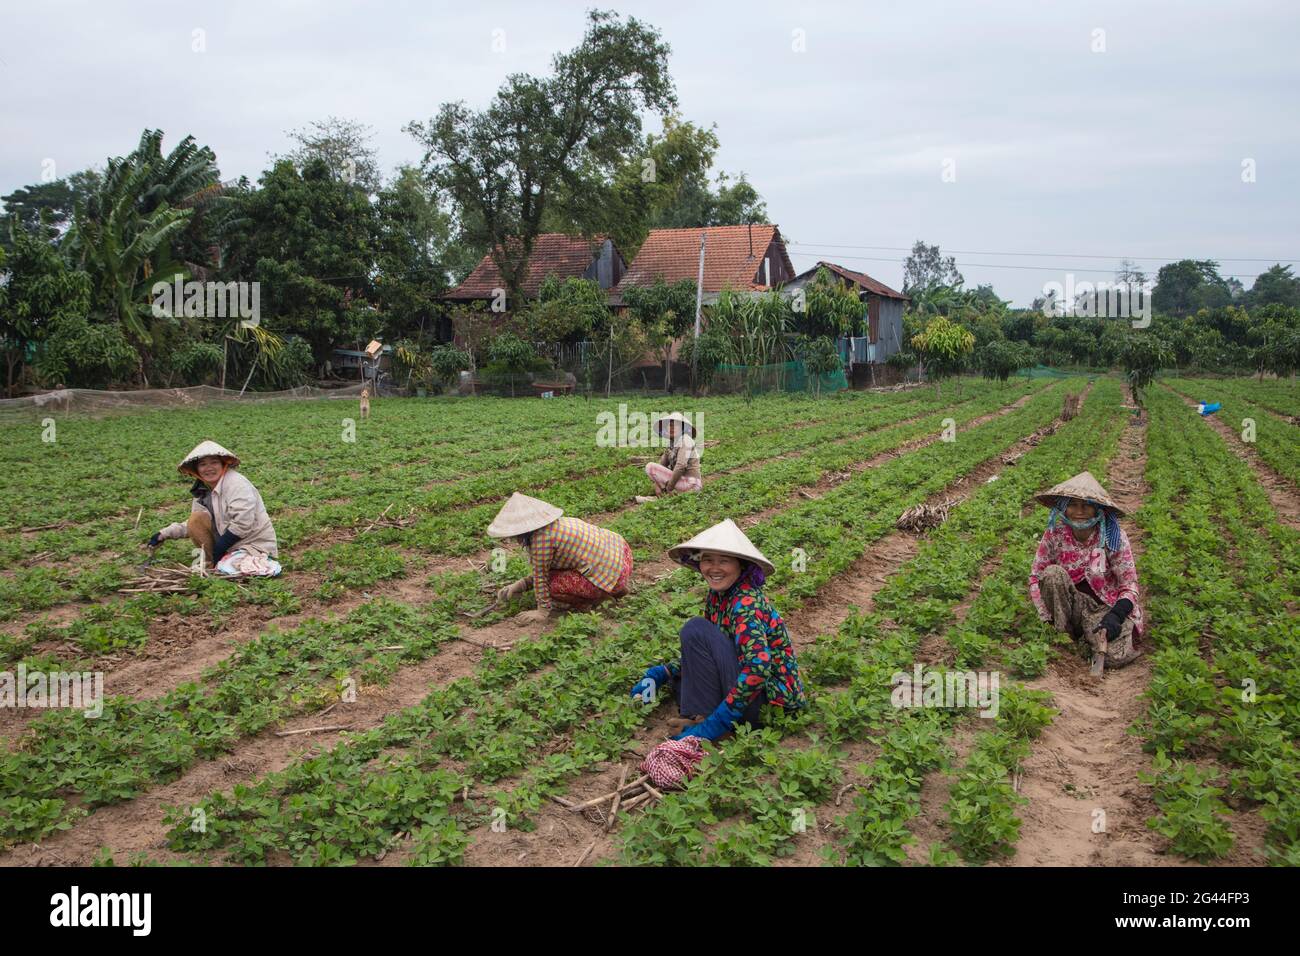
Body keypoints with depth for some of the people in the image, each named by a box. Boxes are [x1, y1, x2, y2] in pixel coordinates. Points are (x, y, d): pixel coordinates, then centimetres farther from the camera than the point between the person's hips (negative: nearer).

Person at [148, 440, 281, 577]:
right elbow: (193, 524, 15)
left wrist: (218, 550, -18)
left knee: (226, 569, -28)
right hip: (228, 542, 7)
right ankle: (209, 563, -1)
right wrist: (164, 534, 2)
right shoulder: (202, 490, 6)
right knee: (197, 519, -9)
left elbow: (242, 524, -26)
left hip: (255, 544, -7)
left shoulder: (237, 483, -19)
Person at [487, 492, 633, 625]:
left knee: (553, 584, -7)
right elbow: (545, 570, 17)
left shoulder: (542, 538, -19)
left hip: (611, 576, -9)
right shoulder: (557, 524, 10)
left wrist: (543, 611, 0)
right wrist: (521, 584, 11)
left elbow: (541, 576, -9)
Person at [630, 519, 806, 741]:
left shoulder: (747, 602, -21)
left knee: (696, 630, -18)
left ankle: (708, 719, -13)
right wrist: (661, 673, 1)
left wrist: (715, 723, -30)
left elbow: (758, 668, -33)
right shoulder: (717, 596, 4)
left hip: (773, 697, -9)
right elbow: (705, 651, 15)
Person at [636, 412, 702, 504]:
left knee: (650, 466, -11)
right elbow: (661, 464, 9)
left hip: (690, 483, -9)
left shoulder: (685, 439, -11)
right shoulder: (671, 443, 14)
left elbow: (681, 466, -21)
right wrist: (657, 486, -5)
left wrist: (669, 487, -16)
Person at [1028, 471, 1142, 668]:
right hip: (1069, 605, 1)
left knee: (1115, 656, -28)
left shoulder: (1115, 538, -12)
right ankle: (1064, 634, -12)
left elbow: (1129, 585, -10)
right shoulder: (1054, 535, -9)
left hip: (1104, 606, -1)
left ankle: (1089, 632, 6)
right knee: (1053, 573, -29)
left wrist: (1115, 616, -27)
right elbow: (1035, 576, -5)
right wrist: (1047, 618, -15)